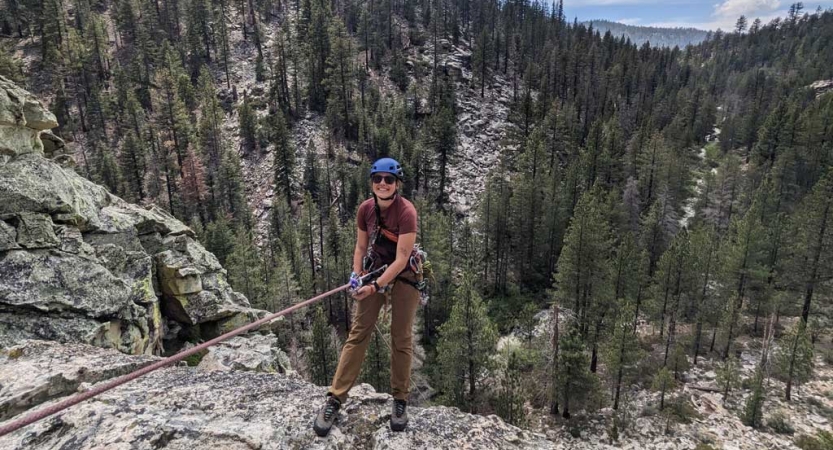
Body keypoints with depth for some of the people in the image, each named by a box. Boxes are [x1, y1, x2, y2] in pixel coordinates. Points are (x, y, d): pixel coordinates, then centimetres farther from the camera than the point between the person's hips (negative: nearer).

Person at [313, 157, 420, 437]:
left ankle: (400, 400, 20)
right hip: (374, 269, 4)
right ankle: (335, 399, 9)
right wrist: (356, 275, -9)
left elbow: (401, 259, -22)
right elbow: (361, 246, 6)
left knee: (401, 339, 3)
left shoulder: (406, 212, -22)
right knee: (358, 333, 2)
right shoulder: (365, 209, -5)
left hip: (404, 275, -4)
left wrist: (375, 286, -25)